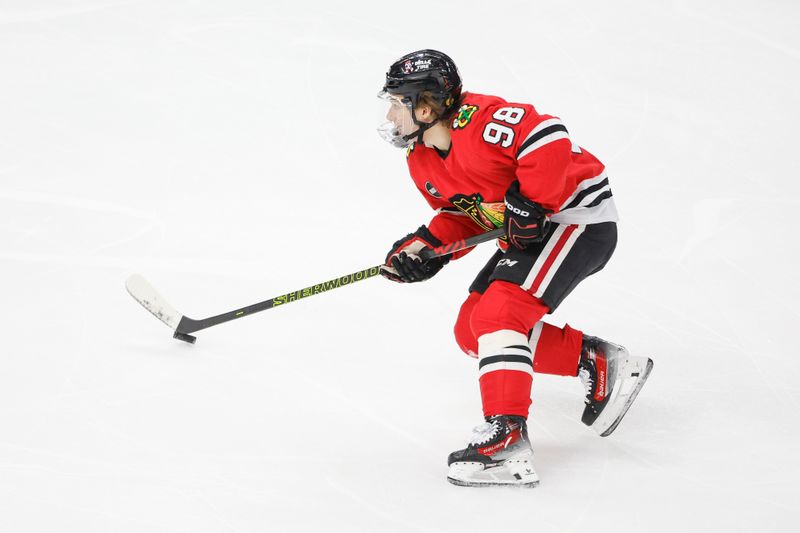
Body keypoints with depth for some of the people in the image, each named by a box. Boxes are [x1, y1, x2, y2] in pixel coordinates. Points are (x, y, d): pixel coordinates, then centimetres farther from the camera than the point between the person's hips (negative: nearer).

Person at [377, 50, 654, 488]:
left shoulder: (478, 121, -25)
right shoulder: (422, 161, 5)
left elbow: (548, 135, -32)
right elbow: (463, 215, 14)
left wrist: (529, 203, -30)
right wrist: (429, 245, -4)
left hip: (578, 216, -10)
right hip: (529, 234, 11)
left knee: (498, 315, -24)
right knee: (471, 329, 5)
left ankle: (506, 441, -27)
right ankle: (602, 366, 11)